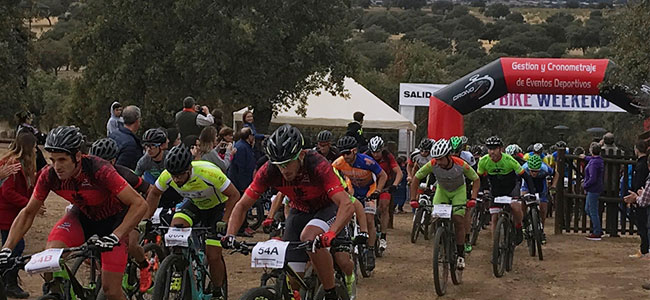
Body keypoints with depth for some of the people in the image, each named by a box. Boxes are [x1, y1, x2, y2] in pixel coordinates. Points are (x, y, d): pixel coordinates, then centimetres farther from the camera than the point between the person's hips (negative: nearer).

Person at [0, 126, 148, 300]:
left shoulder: (98, 170, -34)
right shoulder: (49, 175, -21)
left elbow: (139, 204, -34)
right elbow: (28, 213, -7)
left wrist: (116, 236, -44)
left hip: (112, 219, -3)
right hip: (83, 216, 4)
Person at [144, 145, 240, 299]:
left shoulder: (208, 173, -38)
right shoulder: (167, 176, -24)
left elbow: (234, 195, -27)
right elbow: (154, 194, -2)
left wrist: (224, 221, -34)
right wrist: (146, 220, -10)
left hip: (217, 206, -4)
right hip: (194, 204, 4)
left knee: (213, 256, -11)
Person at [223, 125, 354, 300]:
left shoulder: (317, 166, -33)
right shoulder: (269, 171, -22)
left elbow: (346, 205, -42)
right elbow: (242, 206, -13)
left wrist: (330, 234, -58)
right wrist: (230, 235, -30)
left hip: (328, 208, -4)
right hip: (299, 211, 4)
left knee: (309, 236, -35)